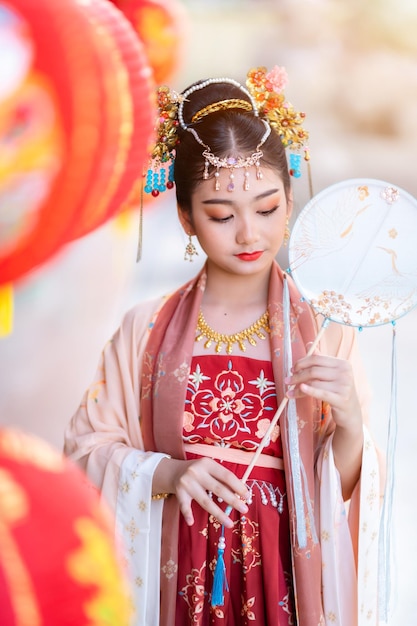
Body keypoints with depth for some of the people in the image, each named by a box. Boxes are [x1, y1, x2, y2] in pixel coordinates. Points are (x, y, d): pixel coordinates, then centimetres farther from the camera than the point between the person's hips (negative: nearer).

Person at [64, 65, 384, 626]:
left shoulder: (324, 334, -6)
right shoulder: (147, 330, -4)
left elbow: (343, 490, -3)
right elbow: (88, 450, -1)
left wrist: (351, 426, -22)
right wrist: (167, 474, -17)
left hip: (285, 576, 0)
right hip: (179, 580, 1)